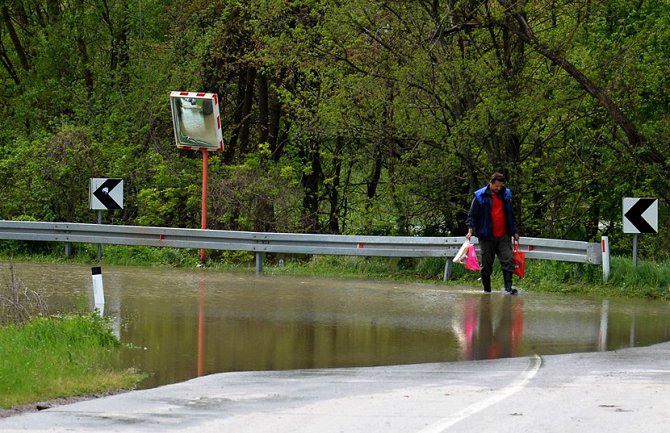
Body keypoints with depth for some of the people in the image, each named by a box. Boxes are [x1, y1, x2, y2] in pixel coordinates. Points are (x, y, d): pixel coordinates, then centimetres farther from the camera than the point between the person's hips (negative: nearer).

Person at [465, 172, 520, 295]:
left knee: (508, 261, -10)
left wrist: (514, 231, 20)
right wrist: (470, 231, -14)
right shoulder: (480, 196, -2)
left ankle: (508, 287, -13)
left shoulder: (506, 195, 11)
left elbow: (510, 215, 21)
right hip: (487, 237, -3)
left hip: (503, 237, 3)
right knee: (486, 264, 2)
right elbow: (472, 215, -1)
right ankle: (487, 289, 11)